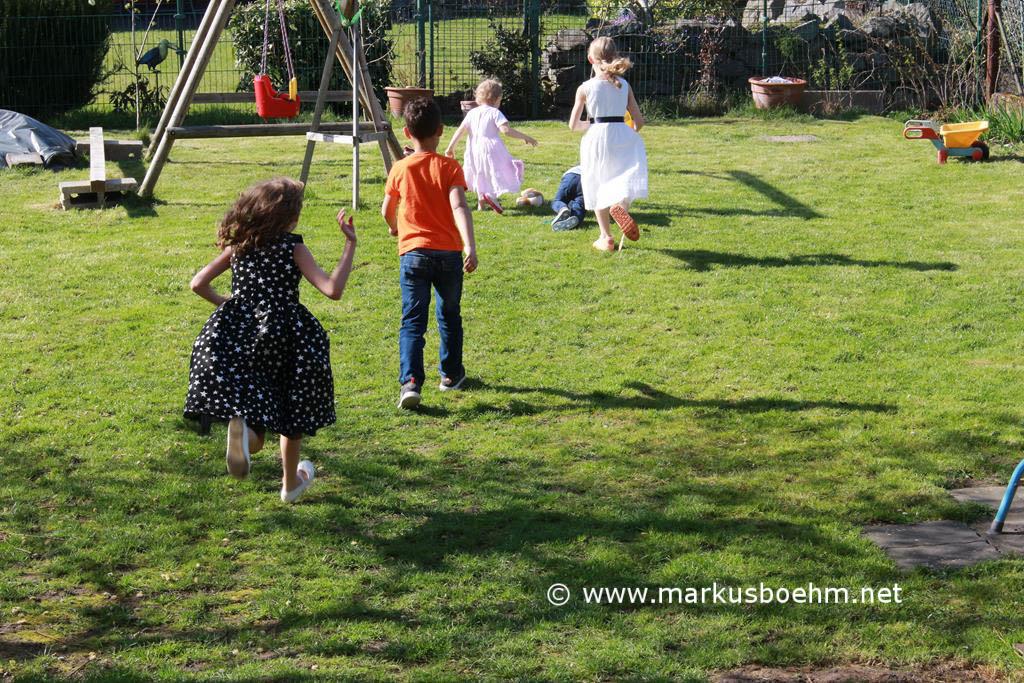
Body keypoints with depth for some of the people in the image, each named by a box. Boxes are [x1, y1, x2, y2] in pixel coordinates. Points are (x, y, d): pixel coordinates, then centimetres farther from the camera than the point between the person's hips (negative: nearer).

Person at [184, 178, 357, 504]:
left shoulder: (237, 245, 6)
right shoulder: (293, 247, -7)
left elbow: (198, 284, 7)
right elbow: (333, 289, -17)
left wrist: (224, 304, 23)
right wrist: (350, 246, -11)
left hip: (238, 331, 3)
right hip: (284, 332, -3)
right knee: (291, 408, 19)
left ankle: (240, 425, -33)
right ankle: (291, 482, 32)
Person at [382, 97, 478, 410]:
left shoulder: (400, 169, 1)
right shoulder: (449, 167, -4)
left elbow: (387, 210, 12)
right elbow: (459, 207, -18)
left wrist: (395, 227, 35)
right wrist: (470, 247, -25)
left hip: (413, 253, 0)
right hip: (449, 254, 0)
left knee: (412, 321, -3)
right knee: (449, 316, 20)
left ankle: (410, 381, -19)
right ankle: (451, 374, 31)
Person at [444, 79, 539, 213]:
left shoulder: (472, 113, 8)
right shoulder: (495, 113, -10)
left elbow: (460, 131, 7)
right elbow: (506, 130, -22)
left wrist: (451, 147, 14)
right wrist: (525, 137, -17)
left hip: (475, 151, 6)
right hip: (491, 149, -6)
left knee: (481, 175, 23)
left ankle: (481, 202, 29)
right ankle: (491, 195, -25)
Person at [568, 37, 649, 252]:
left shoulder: (585, 88, -2)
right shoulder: (624, 86, 4)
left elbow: (573, 124, 2)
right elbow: (639, 121, 3)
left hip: (596, 138, 0)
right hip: (622, 137, 0)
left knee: (598, 188, 13)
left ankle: (606, 238, 18)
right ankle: (621, 205, -32)